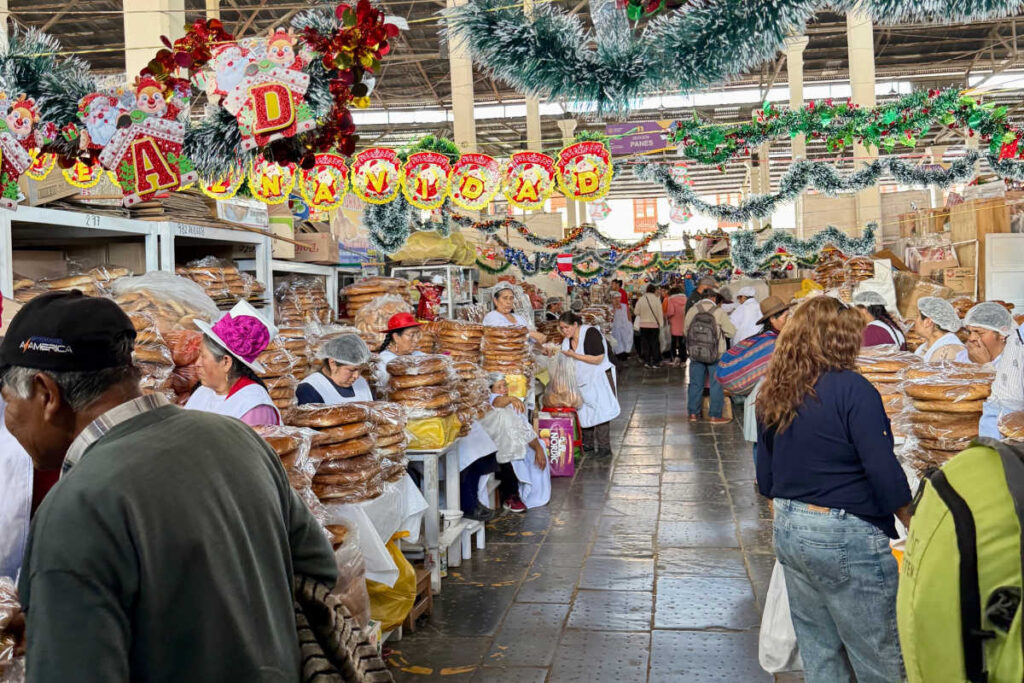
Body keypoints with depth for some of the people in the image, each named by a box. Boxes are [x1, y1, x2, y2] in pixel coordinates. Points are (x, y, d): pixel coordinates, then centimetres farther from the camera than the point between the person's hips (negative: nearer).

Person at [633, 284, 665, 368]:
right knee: (655, 343, 6)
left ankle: (646, 361, 9)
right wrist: (660, 323, 2)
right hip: (654, 324, -2)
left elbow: (636, 312, -1)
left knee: (645, 343, 9)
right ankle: (655, 362, 6)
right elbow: (660, 313, -7)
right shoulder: (657, 300, -10)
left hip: (643, 324, 2)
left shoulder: (641, 299, -5)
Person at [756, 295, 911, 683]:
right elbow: (884, 472, -16)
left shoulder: (773, 395, 6)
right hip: (845, 535, -7)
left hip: (788, 530, 7)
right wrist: (912, 524, -3)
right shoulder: (851, 389, -15)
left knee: (818, 651, 18)